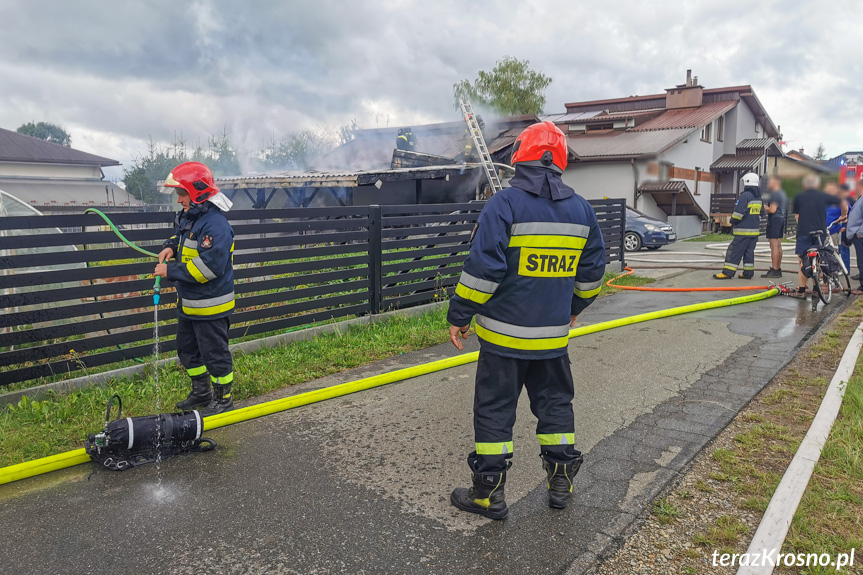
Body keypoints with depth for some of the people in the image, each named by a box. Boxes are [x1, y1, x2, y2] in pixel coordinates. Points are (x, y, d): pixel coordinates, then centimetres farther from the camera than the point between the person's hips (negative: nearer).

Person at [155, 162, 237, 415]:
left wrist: (171, 271, -23)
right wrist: (171, 246, 4)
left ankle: (224, 398, 22)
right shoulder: (186, 217, 6)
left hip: (210, 305, -10)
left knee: (214, 353, 4)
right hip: (188, 302, 10)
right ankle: (201, 392, 39)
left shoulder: (215, 224, -24)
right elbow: (180, 236, 28)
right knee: (188, 350, 22)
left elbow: (208, 267, -31)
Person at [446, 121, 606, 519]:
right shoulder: (581, 210, 5)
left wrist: (459, 316, -7)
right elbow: (592, 272, 13)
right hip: (554, 334, 5)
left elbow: (482, 270, -17)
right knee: (555, 402, 20)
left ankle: (489, 494, 15)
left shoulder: (504, 205, -13)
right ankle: (561, 482, 30)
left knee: (494, 410, 6)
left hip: (504, 334, -5)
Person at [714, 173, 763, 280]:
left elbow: (738, 213, -18)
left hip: (744, 231, -8)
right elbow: (760, 214, 21)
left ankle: (727, 272, -6)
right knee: (749, 252, 11)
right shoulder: (759, 197, 14)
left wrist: (733, 221, -2)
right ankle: (748, 273, 11)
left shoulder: (745, 196, -15)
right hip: (755, 230, 8)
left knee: (735, 251, -6)